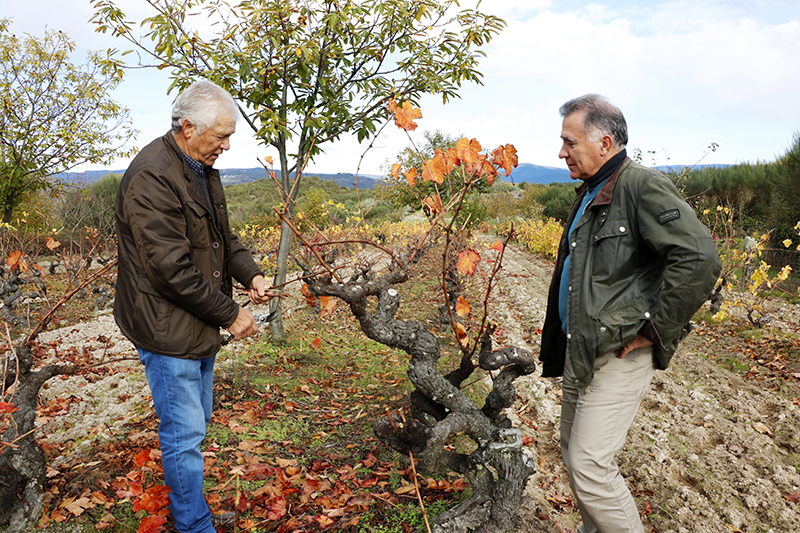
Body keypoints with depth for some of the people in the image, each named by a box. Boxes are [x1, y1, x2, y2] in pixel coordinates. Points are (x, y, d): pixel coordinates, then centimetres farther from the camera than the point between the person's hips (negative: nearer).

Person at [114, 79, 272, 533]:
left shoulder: (203, 168, 7)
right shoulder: (151, 177, -23)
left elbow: (222, 234, 15)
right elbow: (173, 268, -26)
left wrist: (251, 274, -3)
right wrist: (230, 314, -19)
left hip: (199, 322, 10)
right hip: (167, 327, -10)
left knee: (198, 419, 23)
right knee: (185, 432, 2)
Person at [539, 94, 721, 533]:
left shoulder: (641, 186, -15)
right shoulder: (590, 193, 14)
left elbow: (699, 258, -27)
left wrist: (654, 331, -19)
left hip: (618, 354, -9)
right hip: (578, 351, 10)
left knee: (589, 465, -8)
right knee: (572, 451, 18)